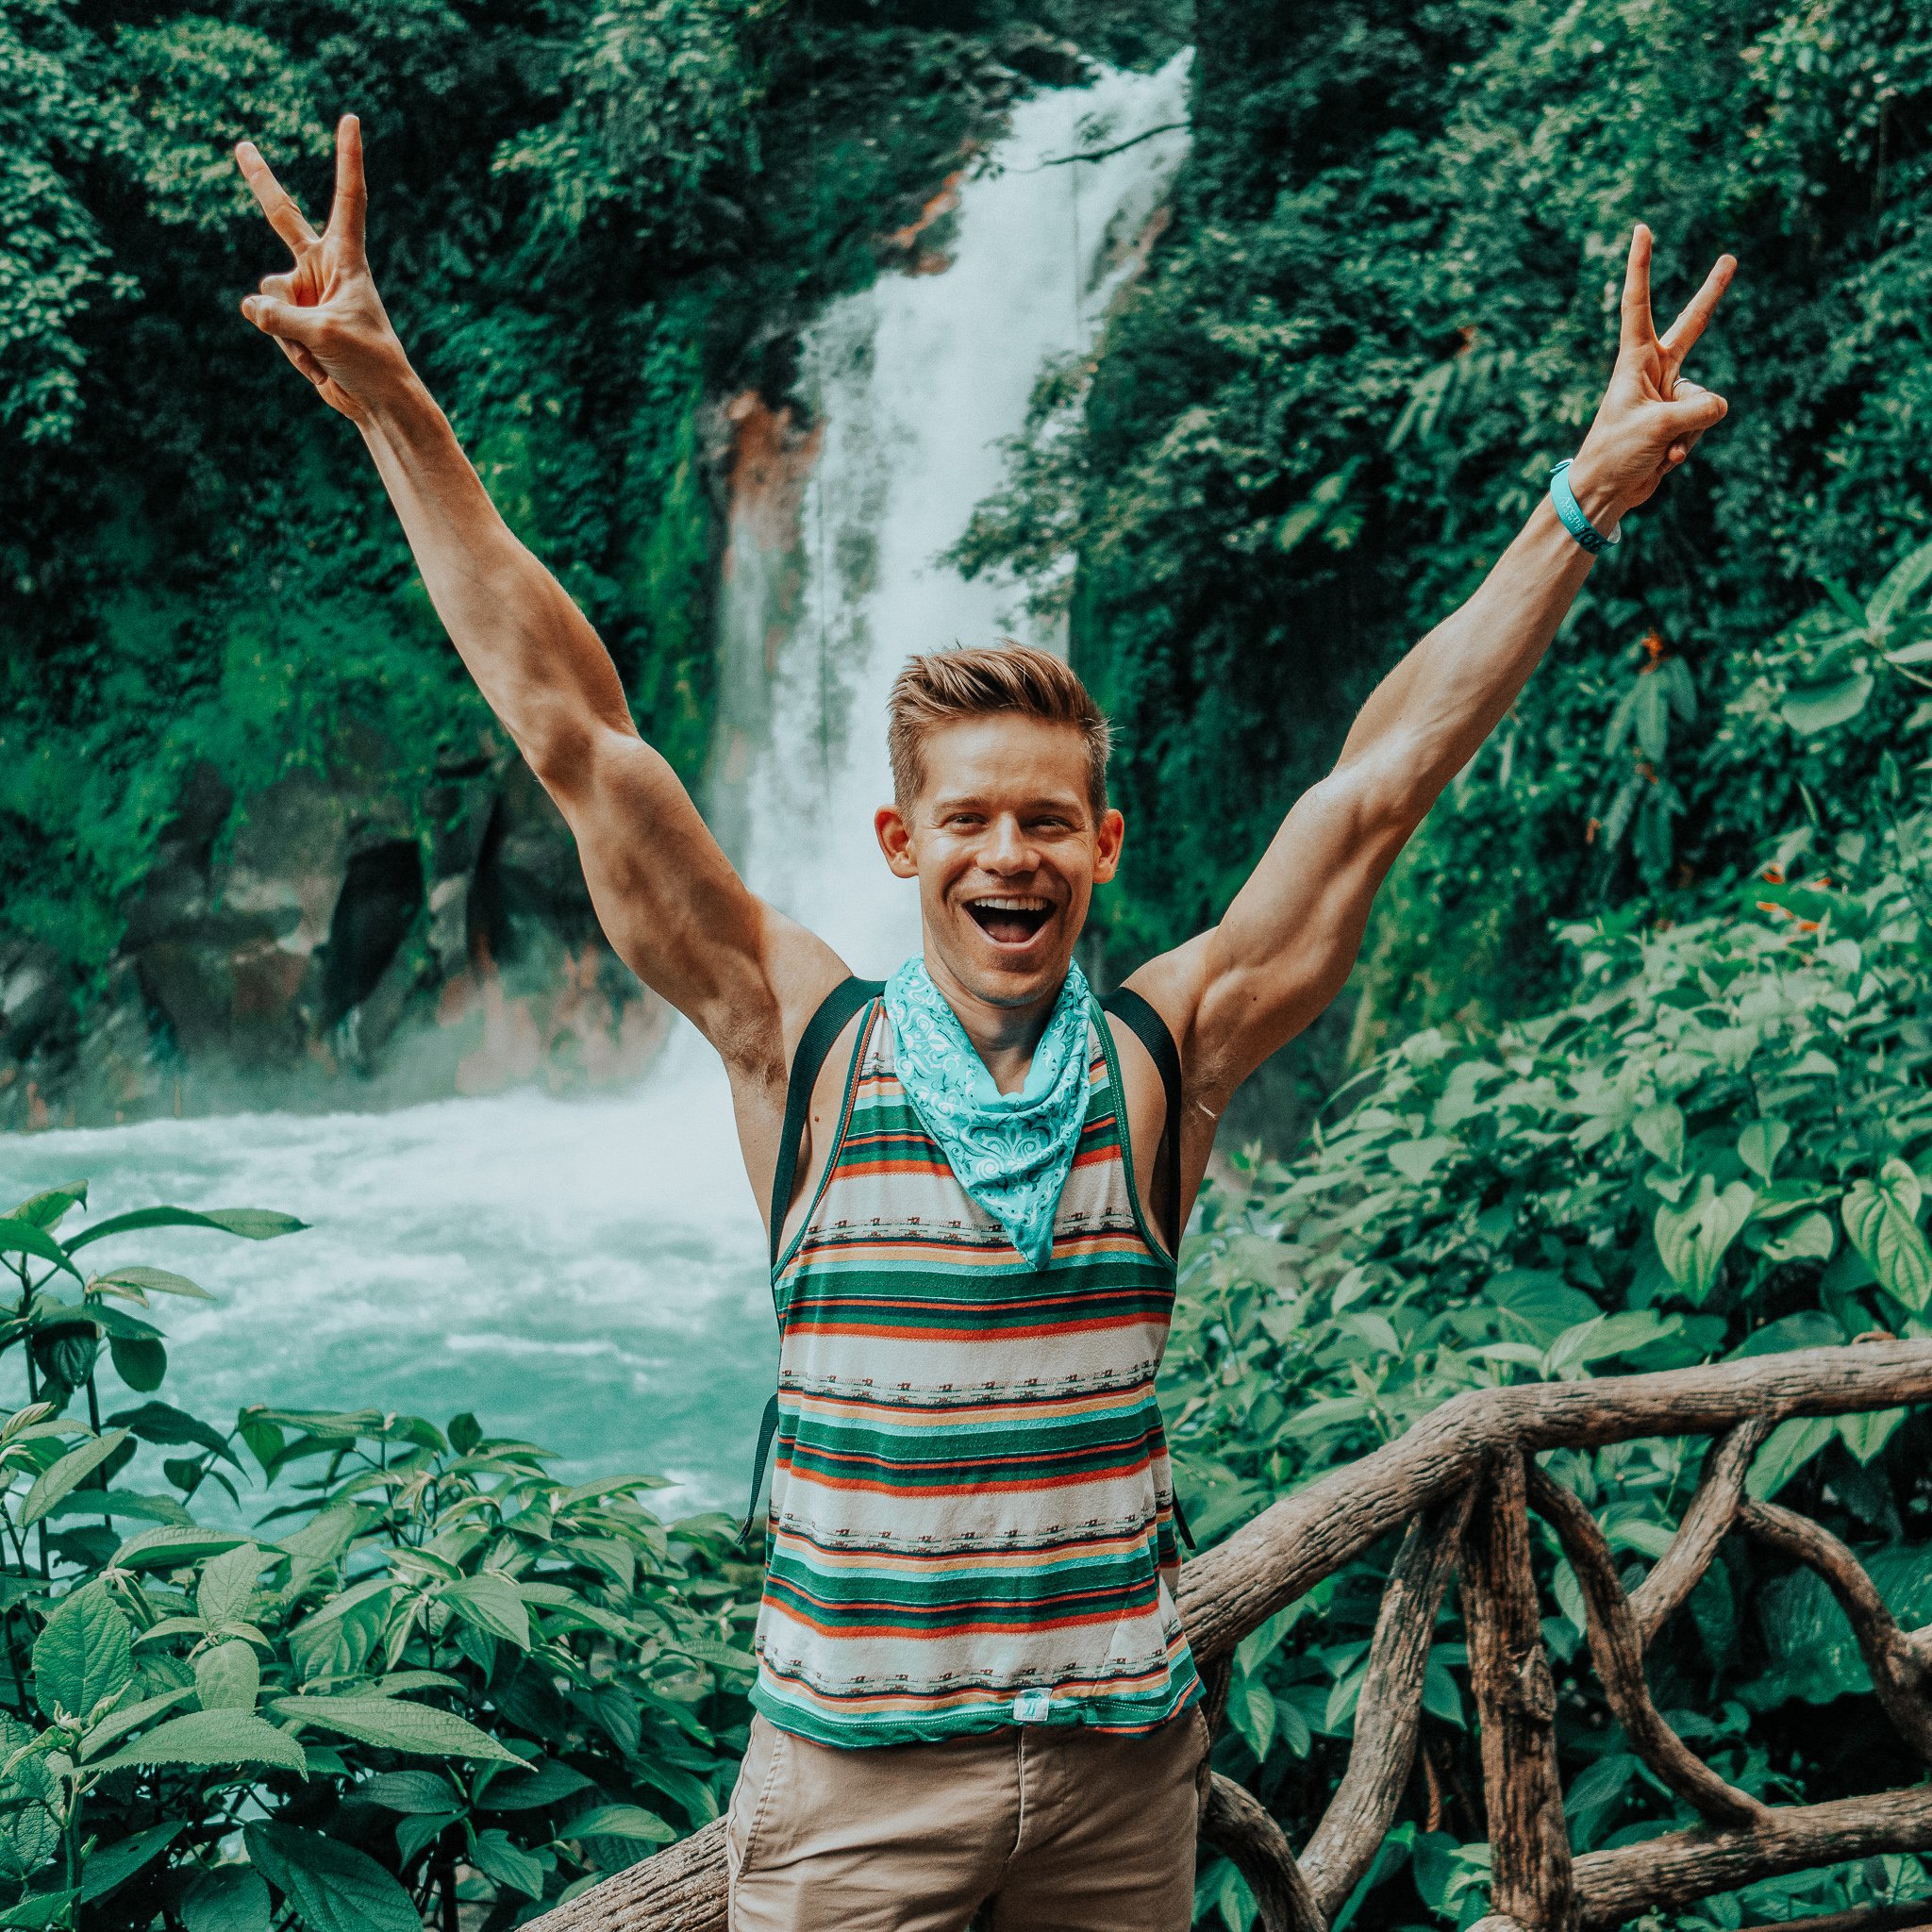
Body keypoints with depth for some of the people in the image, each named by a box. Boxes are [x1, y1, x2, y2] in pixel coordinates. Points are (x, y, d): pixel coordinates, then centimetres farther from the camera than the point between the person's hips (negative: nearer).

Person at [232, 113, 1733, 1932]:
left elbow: (1383, 774, -5)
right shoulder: (809, 1053, -7)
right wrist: (397, 412, -13)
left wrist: (1586, 499, -6)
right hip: (854, 1779, -1)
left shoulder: (1161, 1057, -4)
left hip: (1124, 1767, 2)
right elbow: (571, 729, -10)